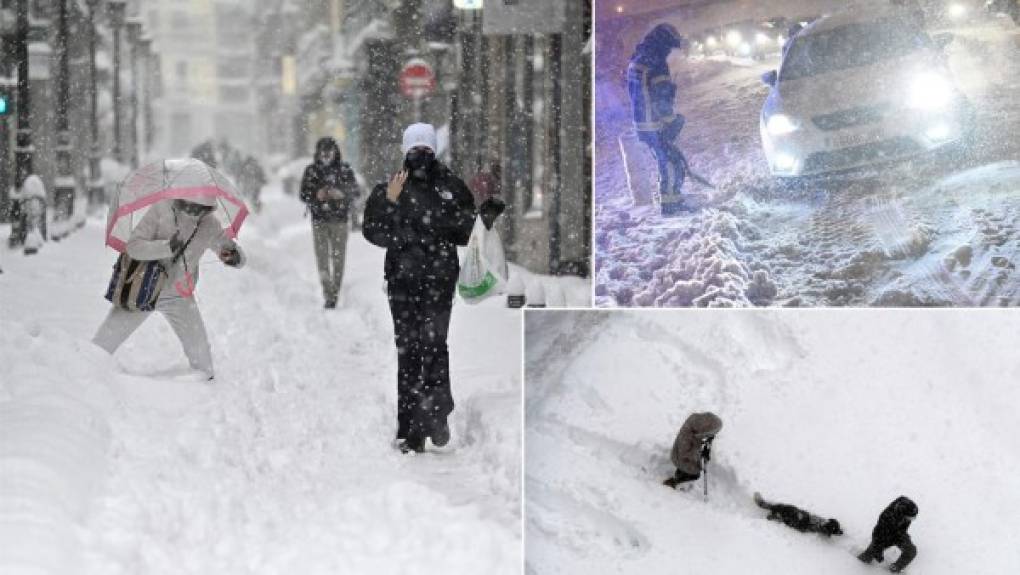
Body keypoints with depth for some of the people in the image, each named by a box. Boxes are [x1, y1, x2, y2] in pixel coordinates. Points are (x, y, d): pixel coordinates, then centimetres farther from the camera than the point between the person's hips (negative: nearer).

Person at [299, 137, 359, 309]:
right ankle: (328, 295, -9)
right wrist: (317, 195, -13)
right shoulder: (311, 170, 6)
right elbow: (303, 195, 7)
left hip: (339, 219, 0)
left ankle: (335, 293, 9)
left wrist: (341, 194, -16)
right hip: (319, 220, 0)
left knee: (338, 257, -1)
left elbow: (355, 193, 4)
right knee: (322, 258, -7)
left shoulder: (345, 169, 4)